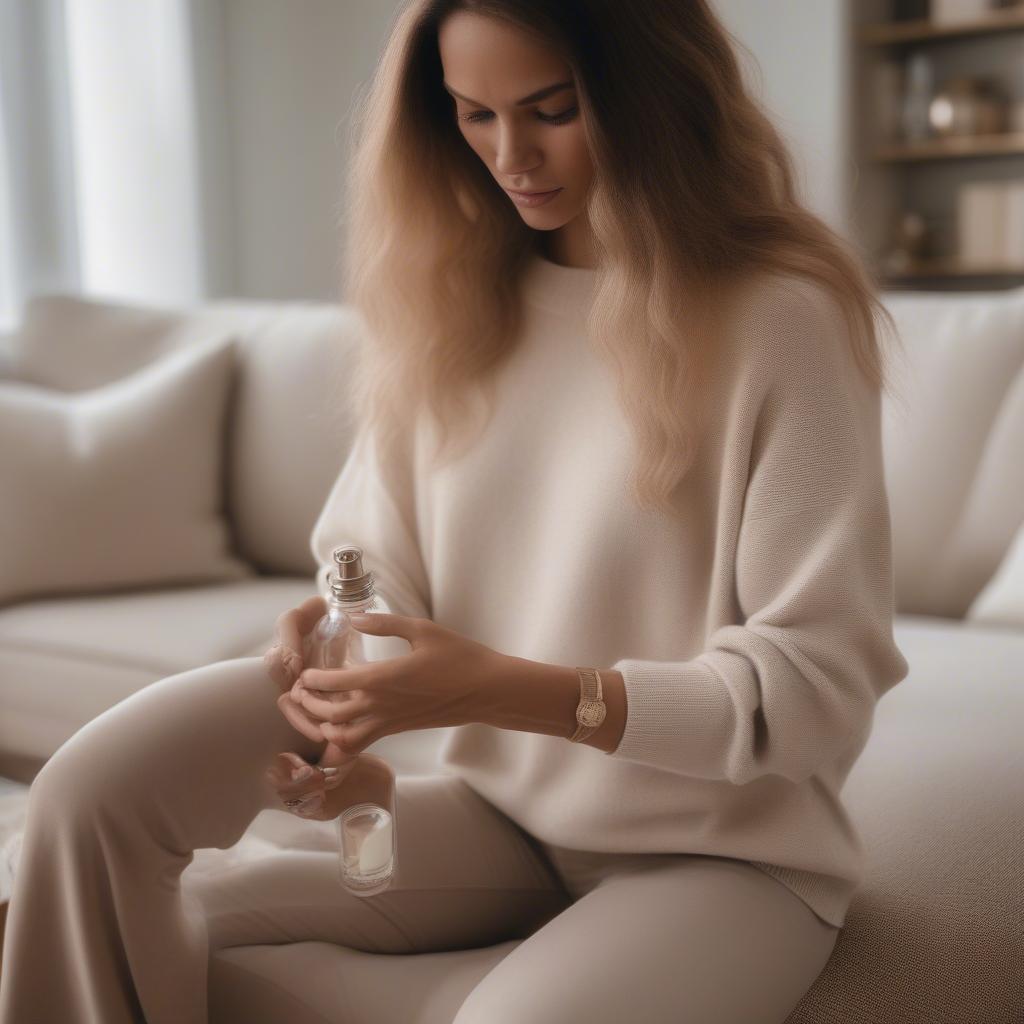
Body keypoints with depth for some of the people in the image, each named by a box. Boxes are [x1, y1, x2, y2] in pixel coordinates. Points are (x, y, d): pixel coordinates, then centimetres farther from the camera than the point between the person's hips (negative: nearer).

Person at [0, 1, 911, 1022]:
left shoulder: (783, 315, -16)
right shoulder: (445, 296, 1)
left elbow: (822, 684, -16)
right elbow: (374, 561, 3)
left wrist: (502, 689, -26)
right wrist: (339, 705, -20)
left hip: (721, 857, -3)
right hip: (494, 817, 4)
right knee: (95, 791, -10)